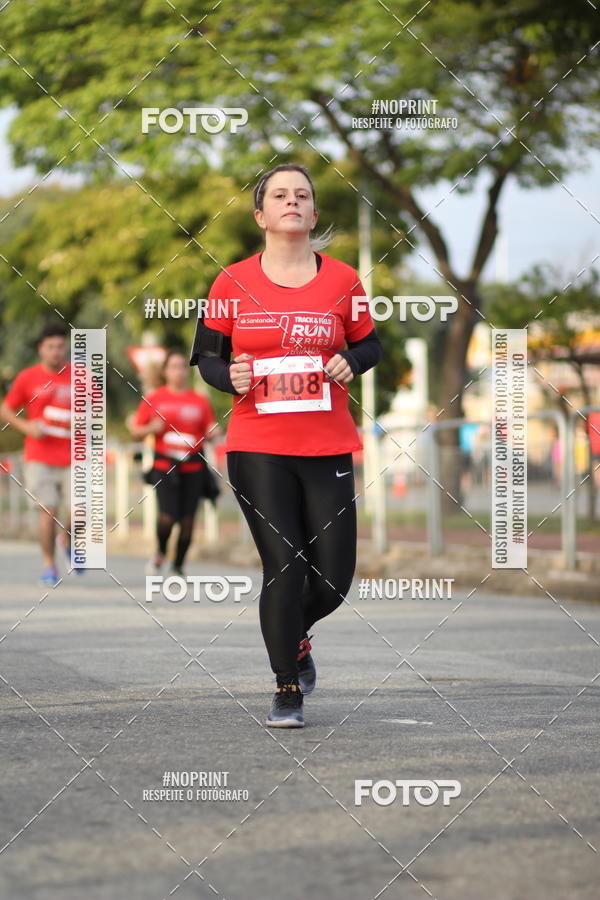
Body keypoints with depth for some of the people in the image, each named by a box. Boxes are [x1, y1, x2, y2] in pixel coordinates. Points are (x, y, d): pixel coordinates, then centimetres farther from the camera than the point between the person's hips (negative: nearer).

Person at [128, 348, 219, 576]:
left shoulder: (200, 401, 8)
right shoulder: (153, 399, 5)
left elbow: (209, 432, 16)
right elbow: (136, 431, 9)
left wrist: (212, 433, -7)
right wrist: (151, 428, -11)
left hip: (192, 467, 2)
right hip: (164, 465, -2)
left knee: (187, 520, 0)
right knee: (167, 516, -15)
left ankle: (178, 567, 17)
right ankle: (160, 553, 16)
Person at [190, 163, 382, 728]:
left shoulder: (342, 281, 5)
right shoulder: (233, 283, 2)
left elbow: (369, 344, 17)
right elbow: (206, 355, 10)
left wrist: (350, 363, -5)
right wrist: (229, 377, -11)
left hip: (328, 447, 2)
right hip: (256, 448, -2)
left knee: (334, 577, 2)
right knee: (284, 568, -8)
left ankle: (294, 636, 36)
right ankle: (287, 691, 8)